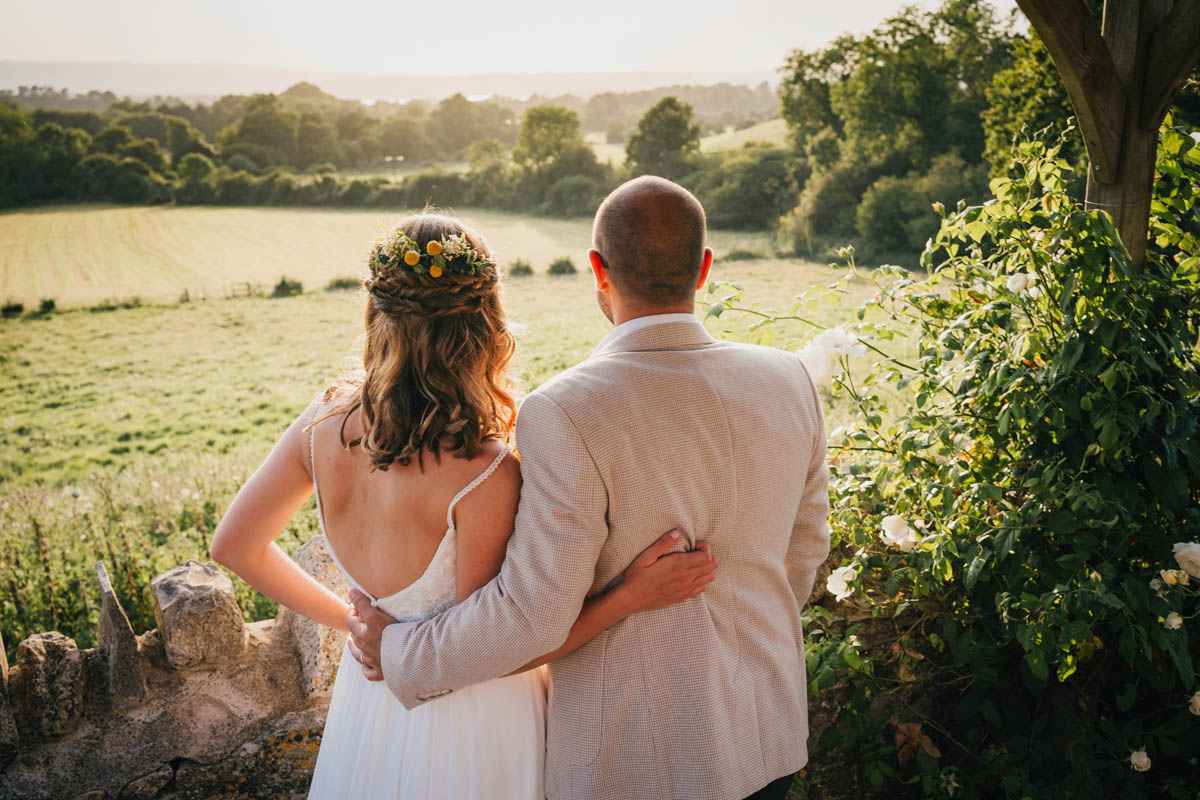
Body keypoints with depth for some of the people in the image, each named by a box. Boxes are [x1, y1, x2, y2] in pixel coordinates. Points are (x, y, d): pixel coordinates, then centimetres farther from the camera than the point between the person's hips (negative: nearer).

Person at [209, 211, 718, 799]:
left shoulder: (326, 421, -13)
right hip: (469, 725, -5)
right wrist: (629, 597, -23)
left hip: (367, 695, 5)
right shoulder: (485, 476, -31)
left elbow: (235, 545, 0)